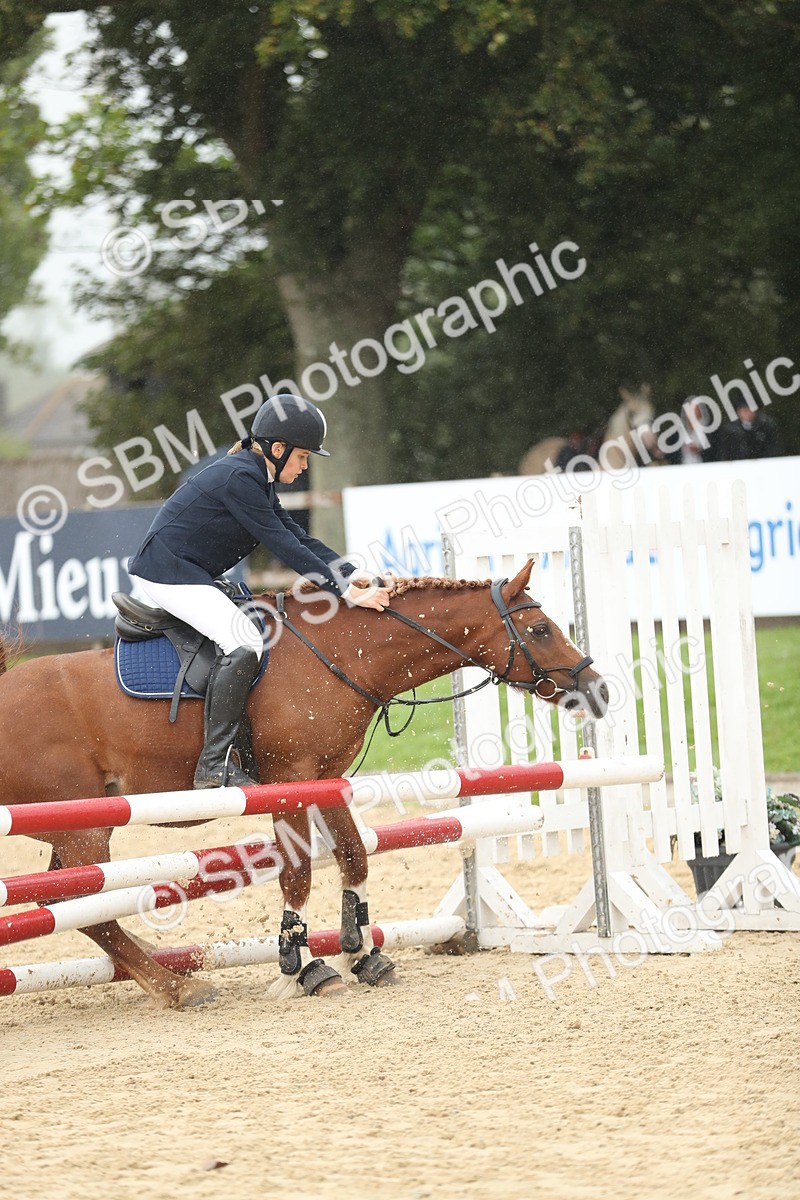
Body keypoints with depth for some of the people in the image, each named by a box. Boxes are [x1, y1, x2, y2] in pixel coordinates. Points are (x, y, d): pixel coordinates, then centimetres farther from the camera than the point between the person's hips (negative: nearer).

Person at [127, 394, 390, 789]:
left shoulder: (257, 479, 13)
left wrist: (352, 575, -1)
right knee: (244, 642, -23)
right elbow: (285, 546, -21)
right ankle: (214, 764, -26)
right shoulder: (238, 478, -19)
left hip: (187, 574, 11)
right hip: (167, 572, -11)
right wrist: (346, 592, -20)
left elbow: (298, 536, 11)